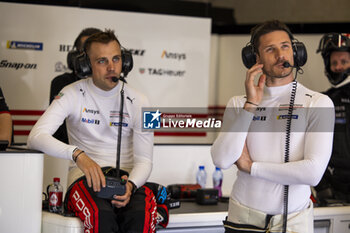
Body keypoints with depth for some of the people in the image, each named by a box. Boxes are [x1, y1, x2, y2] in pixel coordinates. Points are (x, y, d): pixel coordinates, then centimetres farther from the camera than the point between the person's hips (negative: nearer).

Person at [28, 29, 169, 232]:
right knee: (102, 215, -37)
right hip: (85, 177, -2)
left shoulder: (138, 102, 5)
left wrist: (130, 185, -21)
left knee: (141, 216, -34)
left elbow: (144, 160, 3)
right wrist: (77, 154, -29)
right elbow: (36, 137, -12)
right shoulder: (73, 95, 0)